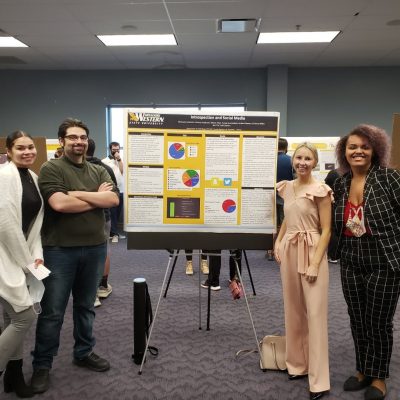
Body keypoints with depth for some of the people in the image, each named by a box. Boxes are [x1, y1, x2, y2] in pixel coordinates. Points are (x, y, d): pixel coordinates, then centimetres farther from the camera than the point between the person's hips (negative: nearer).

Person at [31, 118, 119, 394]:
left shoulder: (99, 171, 9)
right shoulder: (51, 168, -6)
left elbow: (114, 200, -6)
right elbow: (59, 203, -21)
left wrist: (78, 194, -14)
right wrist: (97, 198, -10)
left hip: (95, 249, 5)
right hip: (59, 250, -4)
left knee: (86, 306, 17)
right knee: (52, 312, 6)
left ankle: (84, 353, 33)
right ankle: (42, 365, 21)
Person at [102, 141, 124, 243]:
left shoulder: (121, 161, 14)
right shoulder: (105, 161, 0)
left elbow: (123, 171, -3)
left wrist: (119, 159, -6)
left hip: (120, 190, 5)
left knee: (118, 213, 9)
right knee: (112, 213, -4)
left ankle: (113, 232, 21)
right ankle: (114, 234, 0)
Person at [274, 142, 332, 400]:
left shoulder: (320, 190, -10)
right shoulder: (287, 188, 9)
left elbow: (326, 230, -11)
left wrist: (315, 263, -17)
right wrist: (278, 242, 7)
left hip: (311, 253, -6)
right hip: (289, 252, 6)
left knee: (315, 313, -1)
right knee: (293, 310, 14)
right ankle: (297, 364, 30)